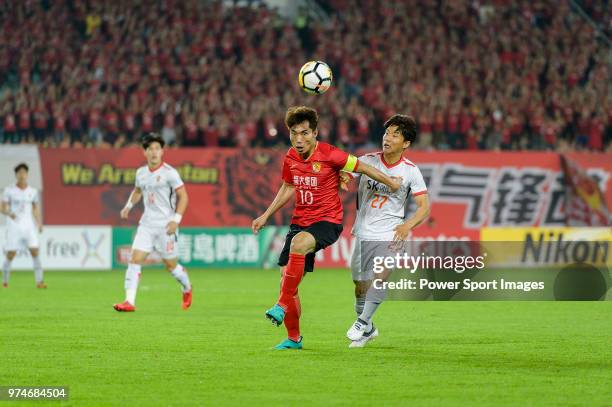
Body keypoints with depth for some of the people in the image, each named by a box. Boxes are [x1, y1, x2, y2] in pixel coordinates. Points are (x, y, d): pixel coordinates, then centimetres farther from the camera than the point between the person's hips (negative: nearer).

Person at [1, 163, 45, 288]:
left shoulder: (32, 191, 6)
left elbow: (36, 208, 17)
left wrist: (40, 224, 5)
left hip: (29, 226, 2)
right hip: (14, 227, -2)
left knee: (35, 252, -10)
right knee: (10, 255, -2)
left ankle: (39, 281, -10)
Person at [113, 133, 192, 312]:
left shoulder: (169, 173, -10)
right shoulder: (141, 173, 7)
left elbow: (183, 196, -9)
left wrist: (176, 219, -18)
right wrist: (129, 205, 11)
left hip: (166, 225, -5)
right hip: (146, 224, 5)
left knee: (171, 265, 6)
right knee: (135, 259, -10)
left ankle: (187, 289, 37)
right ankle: (130, 301, -13)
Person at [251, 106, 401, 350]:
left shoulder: (329, 155, -13)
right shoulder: (290, 158, 4)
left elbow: (362, 167, -1)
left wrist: (392, 184, 7)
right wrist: (266, 215, 20)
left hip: (327, 221, -6)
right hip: (300, 221, 6)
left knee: (299, 242, -39)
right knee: (286, 280, -1)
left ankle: (283, 305, -34)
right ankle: (293, 338, 16)